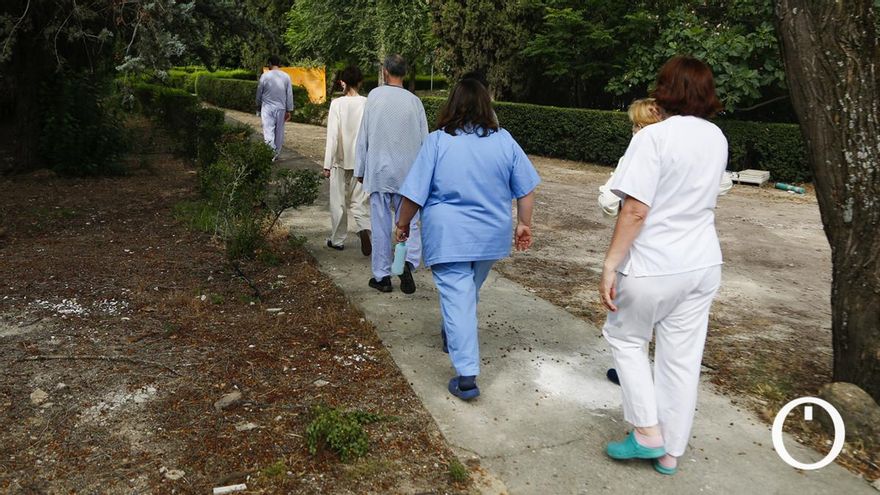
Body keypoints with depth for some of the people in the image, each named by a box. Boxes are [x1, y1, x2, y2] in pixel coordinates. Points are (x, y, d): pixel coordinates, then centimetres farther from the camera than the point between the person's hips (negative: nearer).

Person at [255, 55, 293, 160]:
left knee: (268, 130, -5)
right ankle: (277, 153, 21)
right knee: (279, 131, 13)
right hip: (281, 108, 2)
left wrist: (258, 106, 19)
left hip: (267, 107, -2)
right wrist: (289, 110, 8)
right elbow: (289, 95, 1)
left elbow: (259, 93, 2)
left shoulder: (265, 76, -6)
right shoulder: (286, 77, -1)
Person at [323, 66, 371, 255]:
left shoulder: (337, 104, -11)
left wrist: (327, 164, -6)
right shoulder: (368, 104, -6)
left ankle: (337, 239, 23)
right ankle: (364, 229, -15)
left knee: (338, 201, 12)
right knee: (360, 200, 10)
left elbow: (332, 136, -12)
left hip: (341, 160, -2)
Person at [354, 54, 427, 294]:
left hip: (379, 170, -1)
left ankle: (382, 276, 13)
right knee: (408, 221, 8)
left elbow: (363, 137, -1)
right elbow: (424, 140, 3)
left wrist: (360, 170, 7)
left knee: (381, 223, 7)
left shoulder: (374, 96, -4)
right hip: (408, 172, 1)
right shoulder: (414, 101, -1)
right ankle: (409, 261, -15)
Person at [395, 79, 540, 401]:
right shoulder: (504, 140, -1)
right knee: (470, 292, 24)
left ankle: (467, 376, -6)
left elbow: (415, 193, -9)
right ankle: (452, 337, 47)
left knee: (456, 298, -2)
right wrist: (524, 224, 14)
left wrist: (403, 223, 6)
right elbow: (526, 189, 3)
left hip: (448, 237, -4)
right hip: (491, 236, 4)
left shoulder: (437, 141, -10)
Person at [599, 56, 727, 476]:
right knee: (683, 357, 12)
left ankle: (648, 432, 13)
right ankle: (670, 452, 24)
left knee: (625, 338, 16)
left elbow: (635, 211, -22)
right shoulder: (717, 138, 6)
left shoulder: (653, 137, -16)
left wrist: (610, 264, -17)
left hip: (654, 265, -6)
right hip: (704, 264, 7)